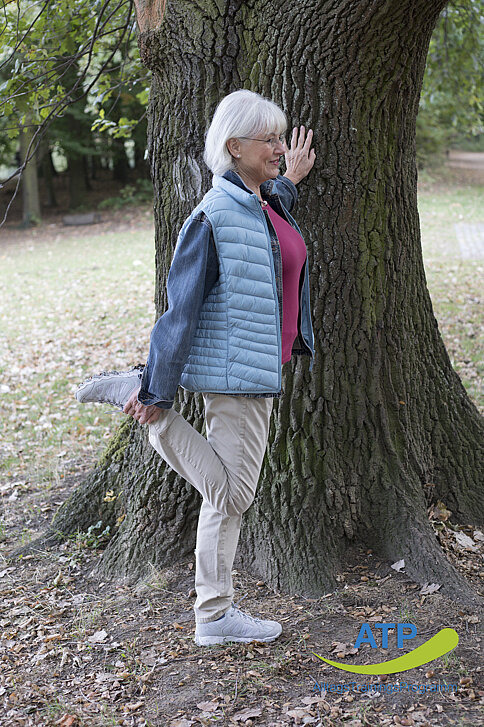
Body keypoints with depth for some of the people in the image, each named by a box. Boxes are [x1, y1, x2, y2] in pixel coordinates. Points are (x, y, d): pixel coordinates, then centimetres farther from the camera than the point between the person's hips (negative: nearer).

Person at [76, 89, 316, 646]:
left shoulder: (267, 200, 9)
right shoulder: (213, 215, -17)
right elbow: (182, 308, -17)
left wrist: (290, 181, 33)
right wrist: (156, 392, -15)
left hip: (262, 366, 9)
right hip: (235, 368, -9)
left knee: (230, 493, 12)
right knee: (231, 492, -4)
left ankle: (215, 615, 21)